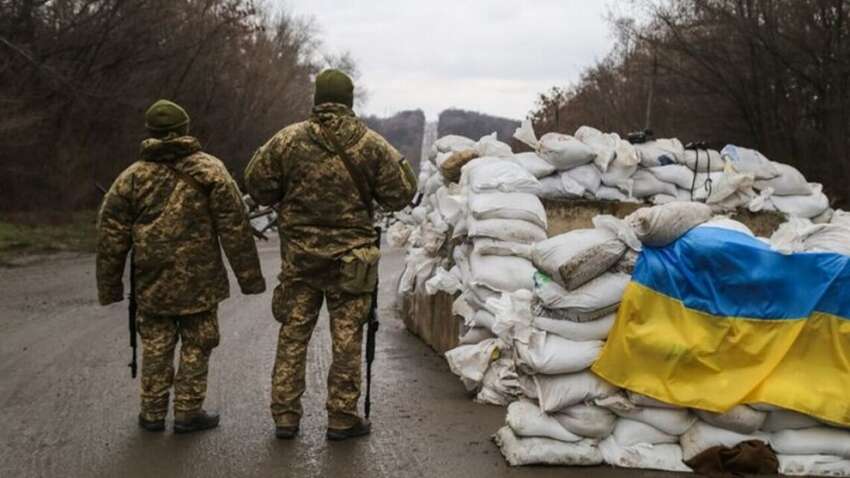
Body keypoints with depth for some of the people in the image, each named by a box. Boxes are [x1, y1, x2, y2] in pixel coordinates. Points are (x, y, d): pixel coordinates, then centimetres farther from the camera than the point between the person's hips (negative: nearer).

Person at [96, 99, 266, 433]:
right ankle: (188, 412, 11)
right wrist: (250, 278, -2)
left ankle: (153, 414, 18)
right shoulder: (210, 171, -4)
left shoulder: (132, 176, 3)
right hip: (199, 281, -2)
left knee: (155, 346, 13)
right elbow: (235, 230, -6)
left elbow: (111, 237, 4)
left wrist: (109, 287, 11)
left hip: (152, 283, 2)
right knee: (196, 345, 9)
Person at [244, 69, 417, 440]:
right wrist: (398, 162, 16)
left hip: (299, 255, 1)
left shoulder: (288, 139, -4)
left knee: (293, 334, 10)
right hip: (350, 256, -1)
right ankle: (342, 418, 12)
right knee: (347, 337, 7)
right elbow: (400, 195, -2)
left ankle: (285, 416, 14)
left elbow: (256, 185, 0)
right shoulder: (371, 145, -6)